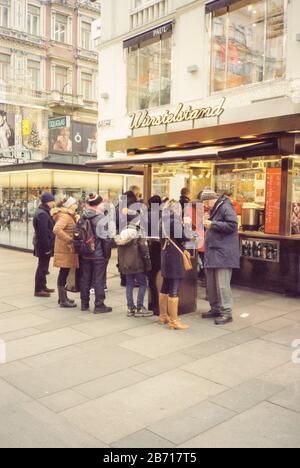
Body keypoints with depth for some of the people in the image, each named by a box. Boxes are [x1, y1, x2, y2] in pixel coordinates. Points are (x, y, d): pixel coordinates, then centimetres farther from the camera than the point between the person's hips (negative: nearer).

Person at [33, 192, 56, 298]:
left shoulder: (43, 212, 14)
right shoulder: (42, 214, -20)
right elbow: (43, 232, -24)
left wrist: (48, 245, 18)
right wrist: (47, 247, -22)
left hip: (42, 244, 10)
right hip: (43, 245, -10)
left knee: (43, 266, 17)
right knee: (42, 267, -3)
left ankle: (42, 287, 27)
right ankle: (38, 290, 4)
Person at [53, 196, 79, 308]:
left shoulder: (68, 216, 15)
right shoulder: (65, 216, -16)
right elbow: (56, 229, -30)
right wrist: (69, 240, -26)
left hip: (67, 249, 10)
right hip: (65, 249, -10)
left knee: (64, 273, 16)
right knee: (64, 273, -5)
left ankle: (62, 297, 26)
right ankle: (63, 300, 1)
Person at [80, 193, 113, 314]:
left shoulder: (82, 217, 4)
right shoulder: (101, 218, -16)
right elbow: (105, 239, -17)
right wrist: (107, 254, -8)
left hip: (85, 254, 6)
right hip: (99, 254, -6)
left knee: (85, 279, 14)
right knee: (99, 280, 2)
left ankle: (84, 303, 23)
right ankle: (99, 305, 7)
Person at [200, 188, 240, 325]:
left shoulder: (226, 207, -10)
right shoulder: (214, 210, 18)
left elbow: (232, 225, -21)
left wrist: (212, 224, -19)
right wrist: (207, 222, 7)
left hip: (223, 253, -10)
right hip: (212, 252, 10)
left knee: (222, 284, -8)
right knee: (211, 284, 13)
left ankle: (226, 313, 0)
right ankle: (215, 309, 25)